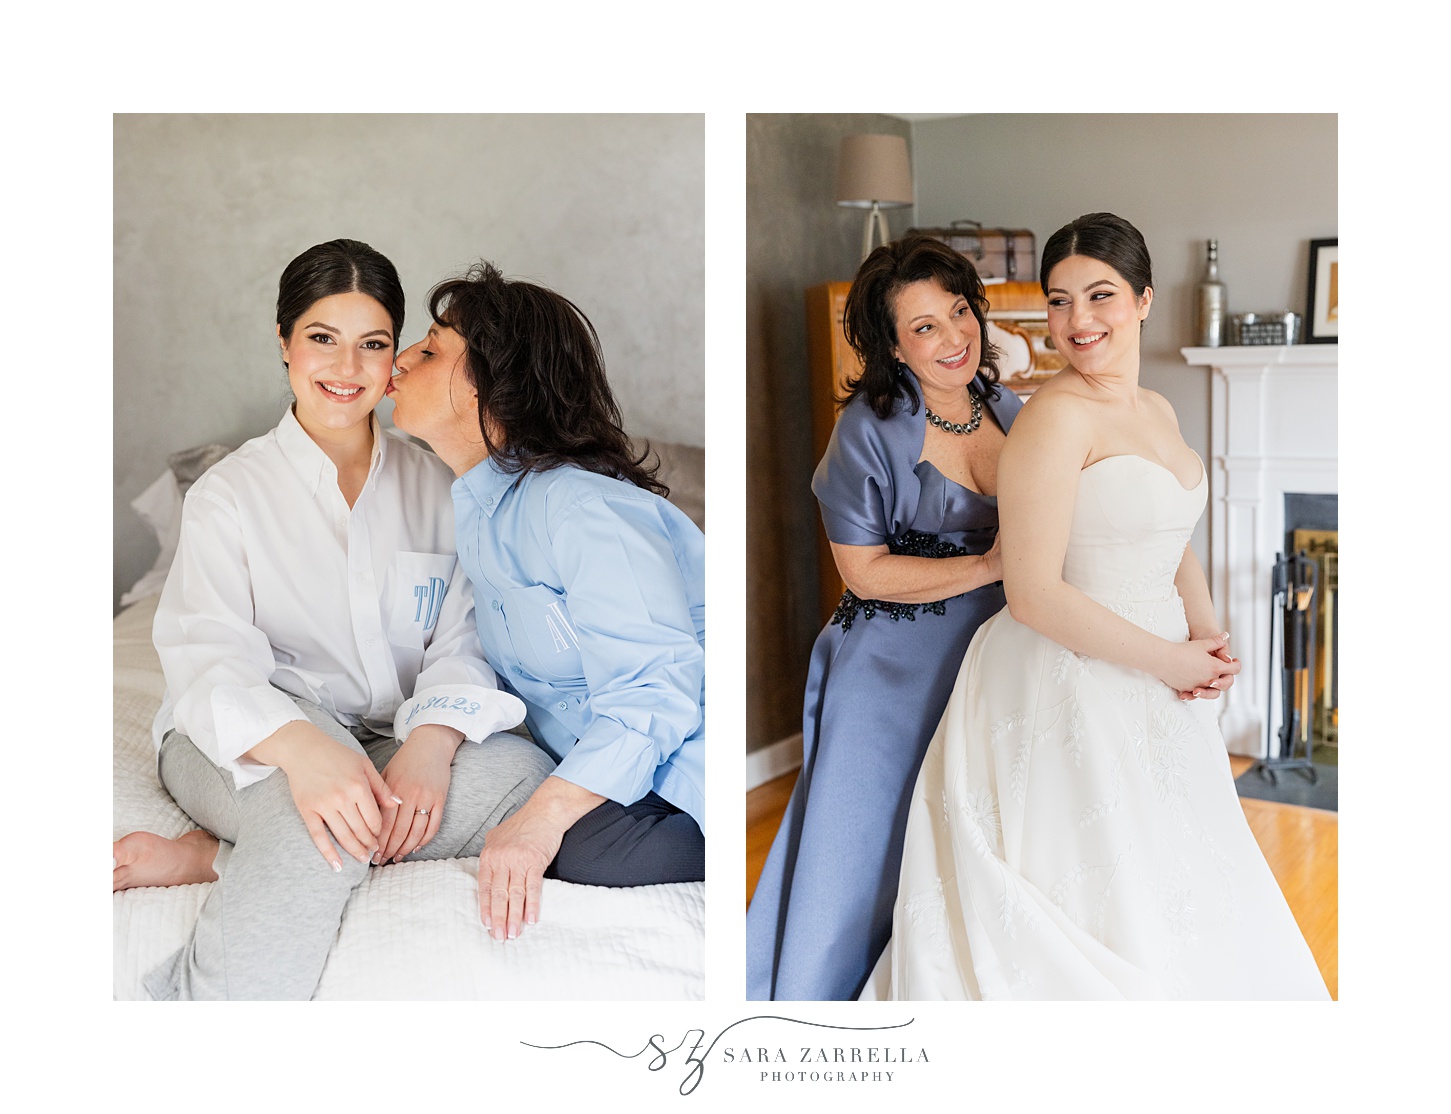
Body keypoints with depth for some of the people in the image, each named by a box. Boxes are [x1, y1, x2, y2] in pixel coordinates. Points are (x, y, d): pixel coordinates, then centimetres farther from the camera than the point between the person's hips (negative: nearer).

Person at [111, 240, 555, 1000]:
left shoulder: (434, 487, 9)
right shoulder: (230, 493, 1)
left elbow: (462, 641, -1)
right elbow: (208, 661, -14)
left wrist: (431, 742, -25)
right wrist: (299, 746, -37)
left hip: (391, 742, 3)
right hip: (238, 745, -3)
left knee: (525, 776, -30)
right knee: (320, 816, -38)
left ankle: (210, 857, -25)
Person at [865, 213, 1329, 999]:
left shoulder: (1157, 411, 9)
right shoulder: (1057, 416, -18)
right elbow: (1034, 595, -24)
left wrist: (1207, 633, 1)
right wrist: (1168, 659, -15)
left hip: (1154, 687, 9)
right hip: (1070, 688, -8)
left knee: (1167, 889, 19)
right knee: (1090, 896, 4)